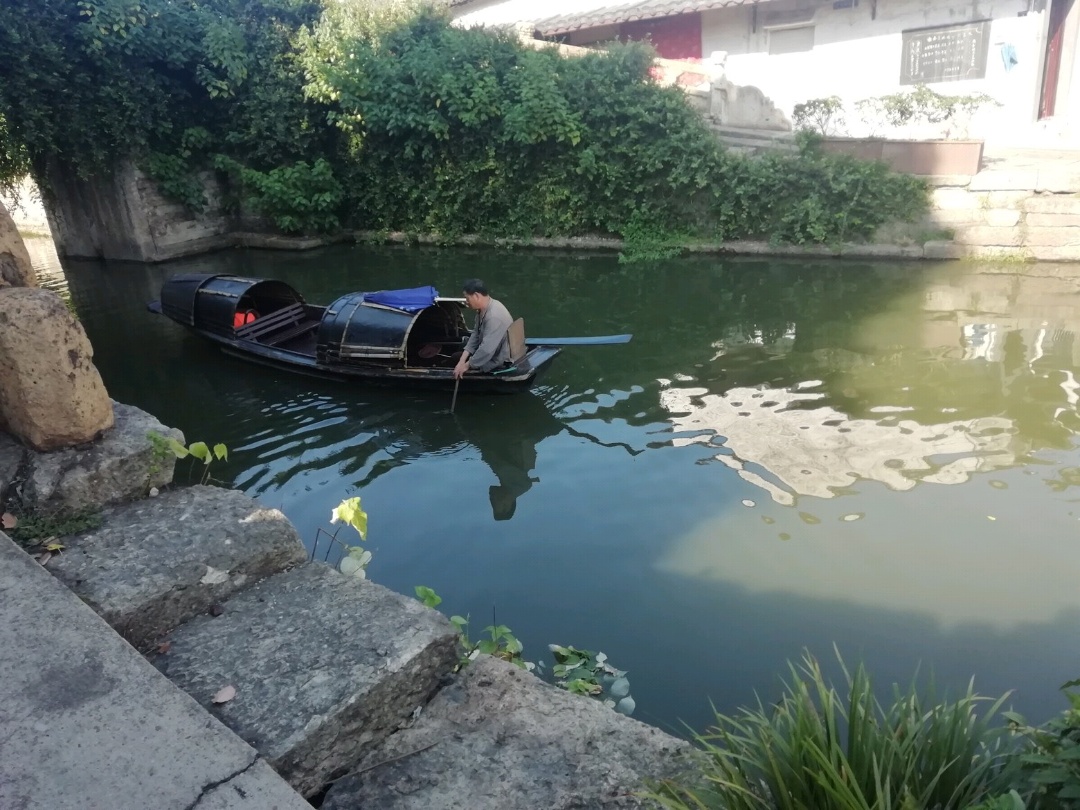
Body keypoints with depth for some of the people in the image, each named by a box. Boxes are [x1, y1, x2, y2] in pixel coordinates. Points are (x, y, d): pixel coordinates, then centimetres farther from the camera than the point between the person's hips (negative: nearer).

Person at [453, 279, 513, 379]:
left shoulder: (494, 316, -34)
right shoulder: (483, 309, -3)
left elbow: (487, 350, -36)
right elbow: (476, 335, 2)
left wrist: (466, 366, -24)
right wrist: (462, 361, -7)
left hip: (499, 362, -9)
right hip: (489, 353, 10)